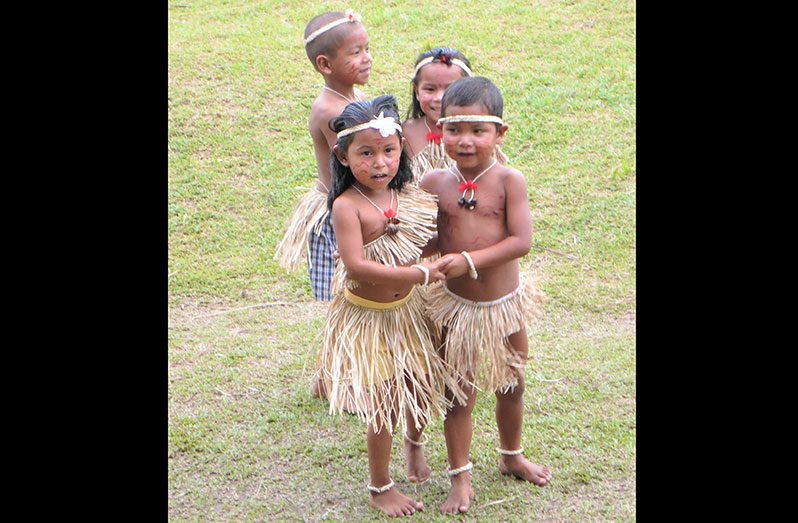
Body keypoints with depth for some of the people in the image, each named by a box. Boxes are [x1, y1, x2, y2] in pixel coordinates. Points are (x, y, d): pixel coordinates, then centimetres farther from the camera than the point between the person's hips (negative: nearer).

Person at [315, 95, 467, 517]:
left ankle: (415, 442, 53)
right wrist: (419, 274, -29)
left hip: (407, 309, 6)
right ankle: (380, 488, 25)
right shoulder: (347, 206, -24)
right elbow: (357, 266, -31)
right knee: (383, 406, 3)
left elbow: (426, 243, 10)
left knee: (421, 387, 20)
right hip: (367, 318, -6)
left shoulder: (409, 196, -3)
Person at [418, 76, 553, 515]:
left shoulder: (508, 181, -13)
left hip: (505, 303, 0)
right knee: (459, 395, 9)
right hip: (456, 306, 0)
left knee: (511, 385, 19)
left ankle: (511, 457, 44)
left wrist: (469, 260, -28)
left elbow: (521, 241, -20)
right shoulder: (434, 184, -8)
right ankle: (460, 477, 25)